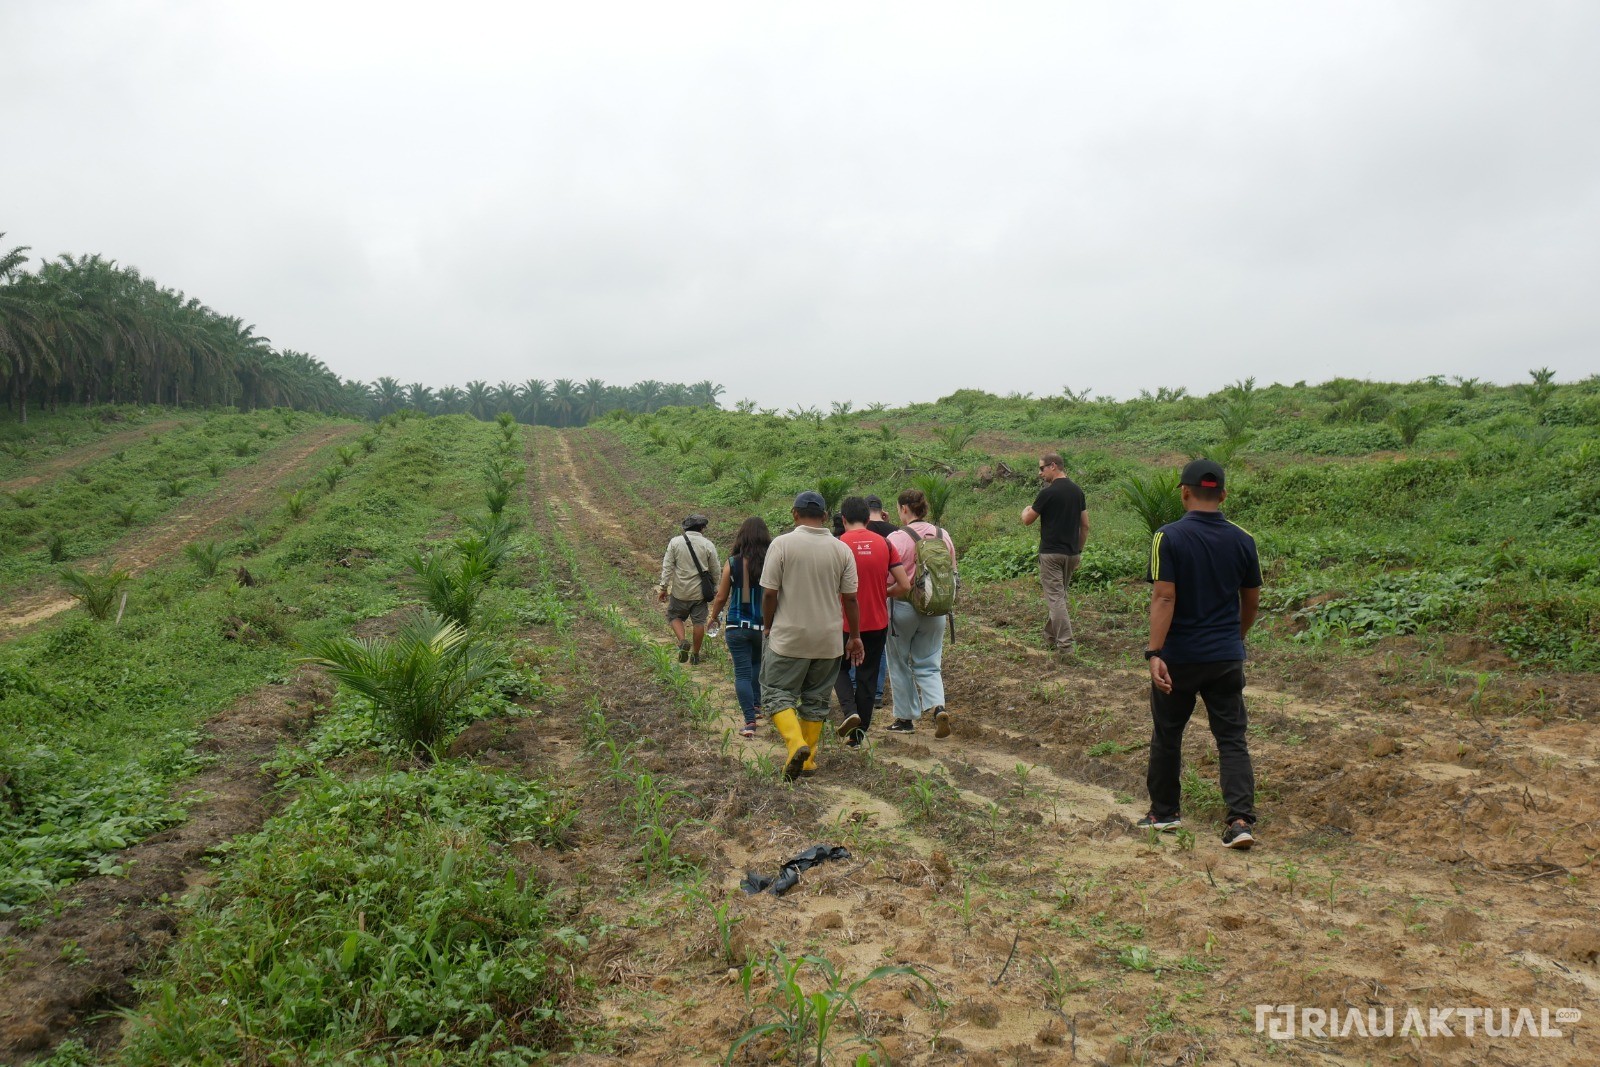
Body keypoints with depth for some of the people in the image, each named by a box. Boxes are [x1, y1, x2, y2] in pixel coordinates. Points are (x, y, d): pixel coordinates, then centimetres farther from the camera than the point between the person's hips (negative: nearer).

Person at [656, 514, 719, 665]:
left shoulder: (675, 542, -4)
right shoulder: (708, 545, -3)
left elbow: (667, 567, -6)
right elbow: (714, 570, 3)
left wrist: (663, 587, -1)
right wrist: (715, 588, 17)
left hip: (680, 591, 0)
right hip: (700, 592, 1)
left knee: (674, 616, 17)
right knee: (699, 622, 11)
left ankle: (683, 641, -6)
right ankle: (695, 654, 18)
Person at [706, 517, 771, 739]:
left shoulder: (732, 563, -8)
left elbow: (721, 597, 0)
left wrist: (714, 617, 19)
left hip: (737, 627, -1)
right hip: (764, 626, 1)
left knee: (742, 673, 3)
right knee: (757, 664, 27)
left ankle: (750, 721, -4)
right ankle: (755, 706, 31)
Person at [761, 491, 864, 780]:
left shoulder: (782, 544, -9)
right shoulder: (842, 549, 0)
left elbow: (769, 593, -10)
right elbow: (850, 598, 1)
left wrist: (768, 626, 7)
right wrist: (855, 636, 12)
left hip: (789, 637, -3)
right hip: (828, 639, 3)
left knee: (777, 694, 5)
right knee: (816, 700, 14)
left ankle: (796, 742, -17)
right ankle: (809, 760, 20)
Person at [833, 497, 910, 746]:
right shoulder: (884, 544, -1)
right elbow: (905, 586, -4)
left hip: (845, 623, -2)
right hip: (877, 623, 2)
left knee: (840, 669, 20)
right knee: (867, 678, 14)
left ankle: (850, 710, -5)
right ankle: (858, 734, 19)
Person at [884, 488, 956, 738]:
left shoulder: (896, 539, -16)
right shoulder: (944, 537, 1)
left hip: (903, 608, -4)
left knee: (900, 665, 13)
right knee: (928, 665, 13)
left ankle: (905, 718, 20)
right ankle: (937, 706, -10)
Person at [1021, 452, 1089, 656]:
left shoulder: (1048, 492, -14)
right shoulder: (1077, 491, 7)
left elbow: (1027, 521, -3)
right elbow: (1085, 525, 11)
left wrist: (1026, 510, 19)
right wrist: (1079, 551, 19)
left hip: (1051, 553, -7)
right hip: (1071, 553, 7)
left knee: (1055, 598, -6)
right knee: (1060, 595, 19)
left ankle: (1064, 645, -10)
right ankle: (1051, 635, 31)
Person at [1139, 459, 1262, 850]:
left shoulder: (1169, 538, -12)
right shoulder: (1242, 540, 0)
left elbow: (1163, 598, -19)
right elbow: (1251, 601, 9)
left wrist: (1154, 652, -20)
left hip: (1178, 657, -3)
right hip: (1226, 657, 3)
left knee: (1167, 736, 13)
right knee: (1232, 738, 9)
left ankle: (1163, 813, 25)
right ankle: (1241, 819, -2)